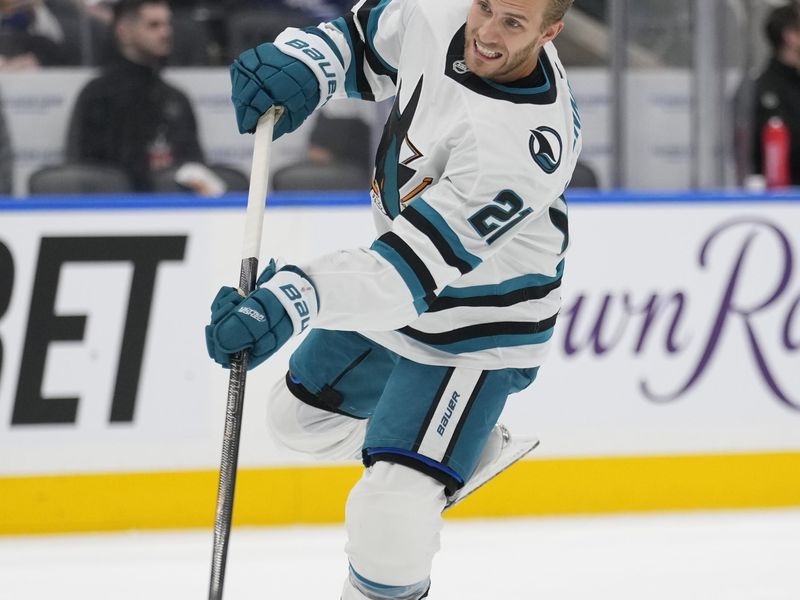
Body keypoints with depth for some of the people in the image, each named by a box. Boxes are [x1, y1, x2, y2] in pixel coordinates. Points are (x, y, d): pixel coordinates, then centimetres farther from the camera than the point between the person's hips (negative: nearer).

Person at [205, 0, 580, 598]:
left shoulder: (525, 142, -39)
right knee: (301, 415, 23)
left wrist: (291, 300, -52)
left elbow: (416, 266, -42)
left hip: (479, 327, -8)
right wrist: (301, 66, -13)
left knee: (391, 504, -17)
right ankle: (465, 447, 43)